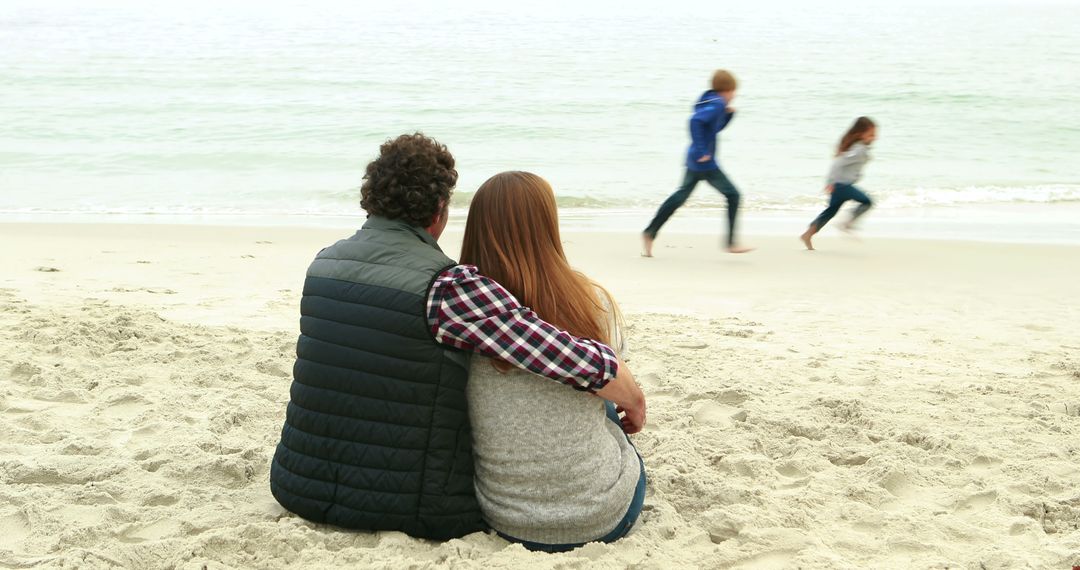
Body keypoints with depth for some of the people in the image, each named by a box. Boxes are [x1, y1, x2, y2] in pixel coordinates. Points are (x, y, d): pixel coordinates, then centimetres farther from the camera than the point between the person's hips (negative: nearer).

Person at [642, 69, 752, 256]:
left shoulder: (711, 102, 14)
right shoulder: (716, 105, -15)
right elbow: (695, 120, -30)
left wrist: (728, 114, 12)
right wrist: (701, 151, -29)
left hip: (694, 162, 10)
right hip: (705, 163, -10)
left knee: (681, 196, 18)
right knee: (732, 195, -1)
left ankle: (650, 233, 18)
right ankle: (731, 244, -1)